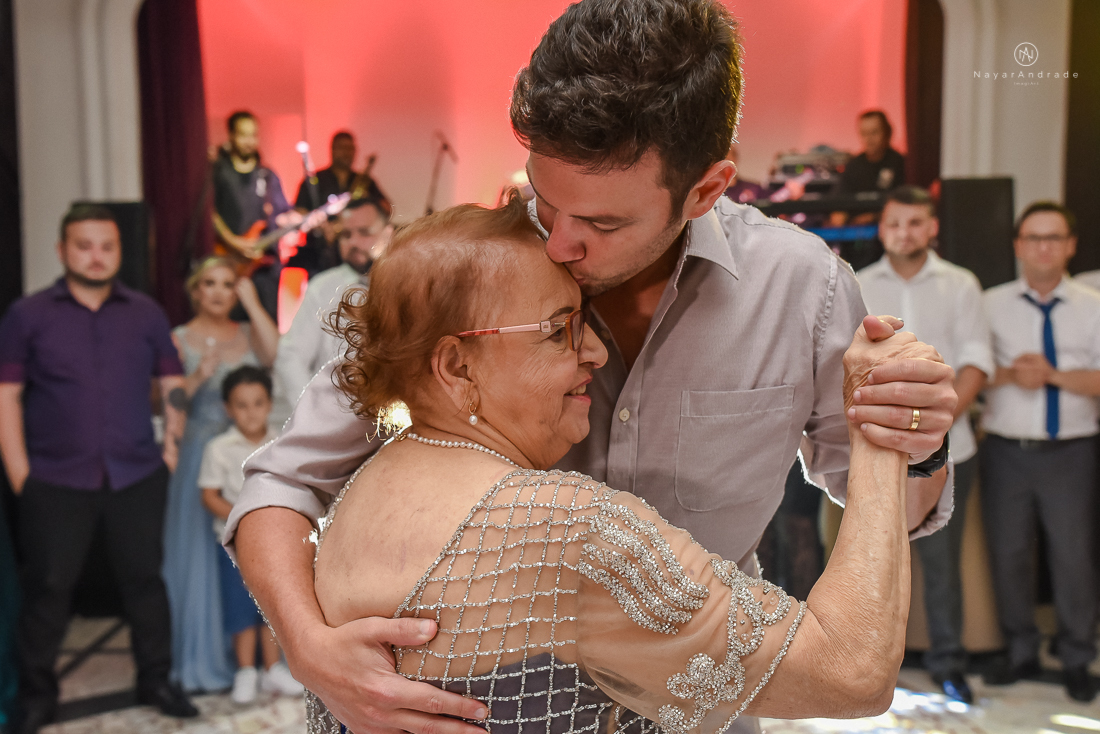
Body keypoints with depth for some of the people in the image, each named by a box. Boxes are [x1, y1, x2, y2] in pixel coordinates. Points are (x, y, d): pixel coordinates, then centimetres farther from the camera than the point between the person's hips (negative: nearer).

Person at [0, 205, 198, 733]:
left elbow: (173, 384, 11)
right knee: (47, 587, 5)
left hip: (138, 477, 2)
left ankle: (156, 680, 22)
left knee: (145, 578, 7)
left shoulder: (146, 313, 8)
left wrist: (171, 449, 1)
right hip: (54, 483, -1)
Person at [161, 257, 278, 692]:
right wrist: (197, 377, -19)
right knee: (198, 554, 3)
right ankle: (202, 660, 15)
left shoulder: (248, 333, 10)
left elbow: (277, 355, -12)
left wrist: (252, 302, -8)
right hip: (199, 456, -2)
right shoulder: (178, 339, 2)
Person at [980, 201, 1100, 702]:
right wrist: (1011, 374, -17)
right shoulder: (991, 304, 5)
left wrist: (1054, 374, -17)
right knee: (1007, 553, 8)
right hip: (1005, 450, 1)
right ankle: (1020, 651, 25)